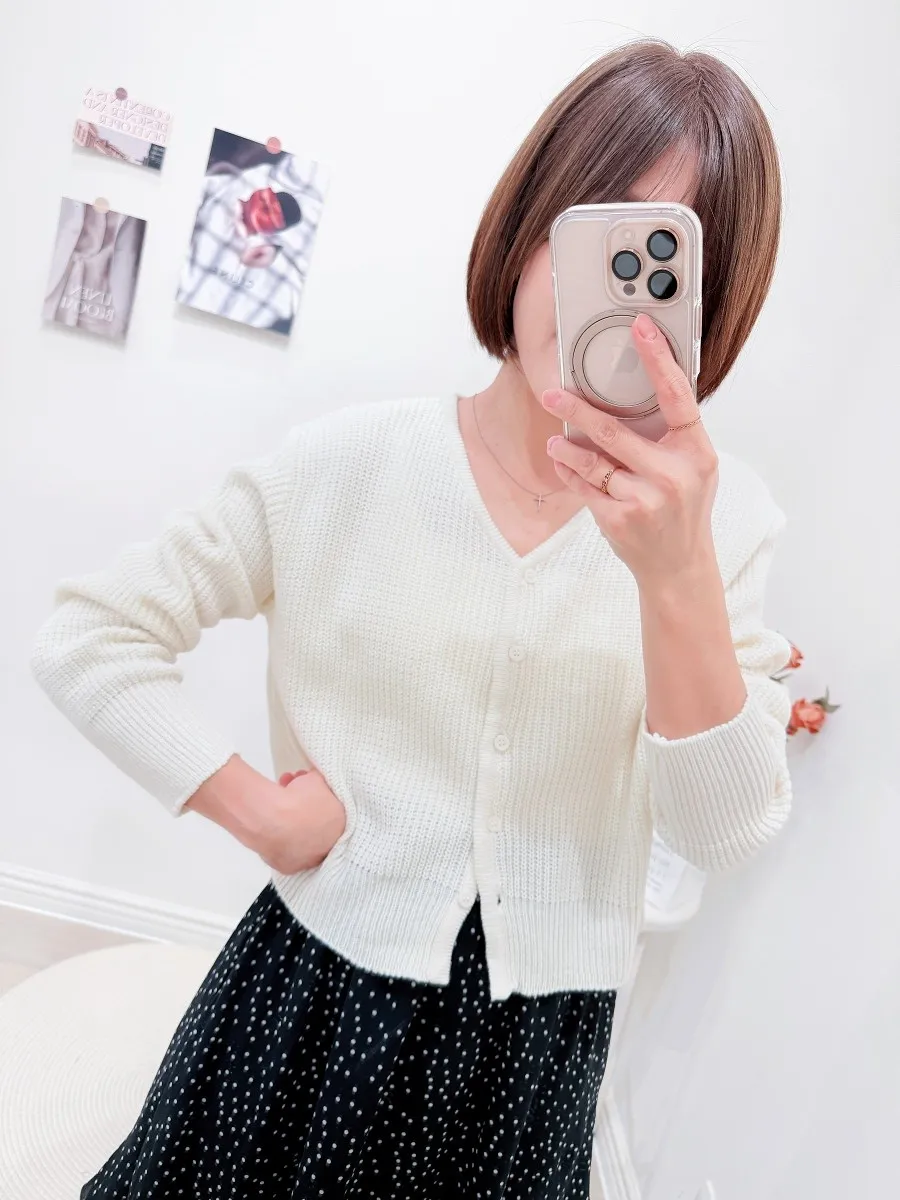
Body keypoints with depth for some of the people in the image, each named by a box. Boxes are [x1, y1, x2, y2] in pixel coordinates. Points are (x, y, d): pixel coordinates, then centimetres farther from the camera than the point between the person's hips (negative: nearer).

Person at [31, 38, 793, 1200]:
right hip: (318, 994, 0)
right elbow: (88, 634, -5)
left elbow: (721, 830, -16)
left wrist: (677, 574, -30)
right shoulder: (349, 465, -10)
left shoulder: (721, 514, -8)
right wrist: (261, 810, -13)